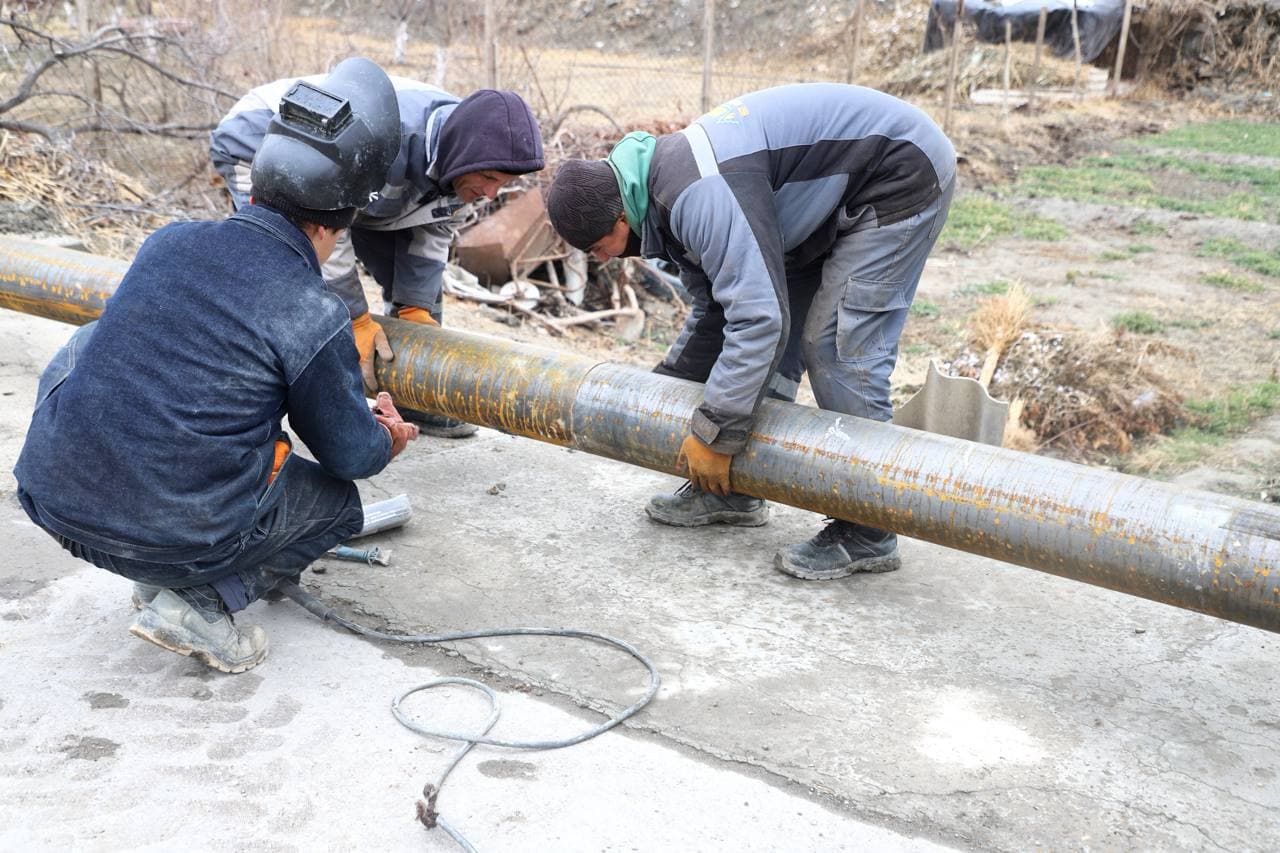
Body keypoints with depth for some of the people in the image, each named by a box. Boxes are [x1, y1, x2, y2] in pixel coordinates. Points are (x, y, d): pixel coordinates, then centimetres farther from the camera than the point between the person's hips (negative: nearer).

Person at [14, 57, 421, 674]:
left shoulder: (168, 242, 5)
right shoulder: (317, 319, -13)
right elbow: (350, 453, 1)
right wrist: (387, 442, 27)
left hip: (50, 496, 4)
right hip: (178, 537, -4)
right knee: (336, 501, 22)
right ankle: (197, 603, 1)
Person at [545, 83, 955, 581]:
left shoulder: (698, 196, -31)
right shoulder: (666, 191, 2)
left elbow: (757, 316, -36)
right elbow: (716, 310, 13)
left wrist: (713, 434, -28)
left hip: (901, 174, -10)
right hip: (837, 193, 10)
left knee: (837, 347, -13)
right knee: (781, 339, 9)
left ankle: (866, 537, -4)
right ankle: (732, 491, 18)